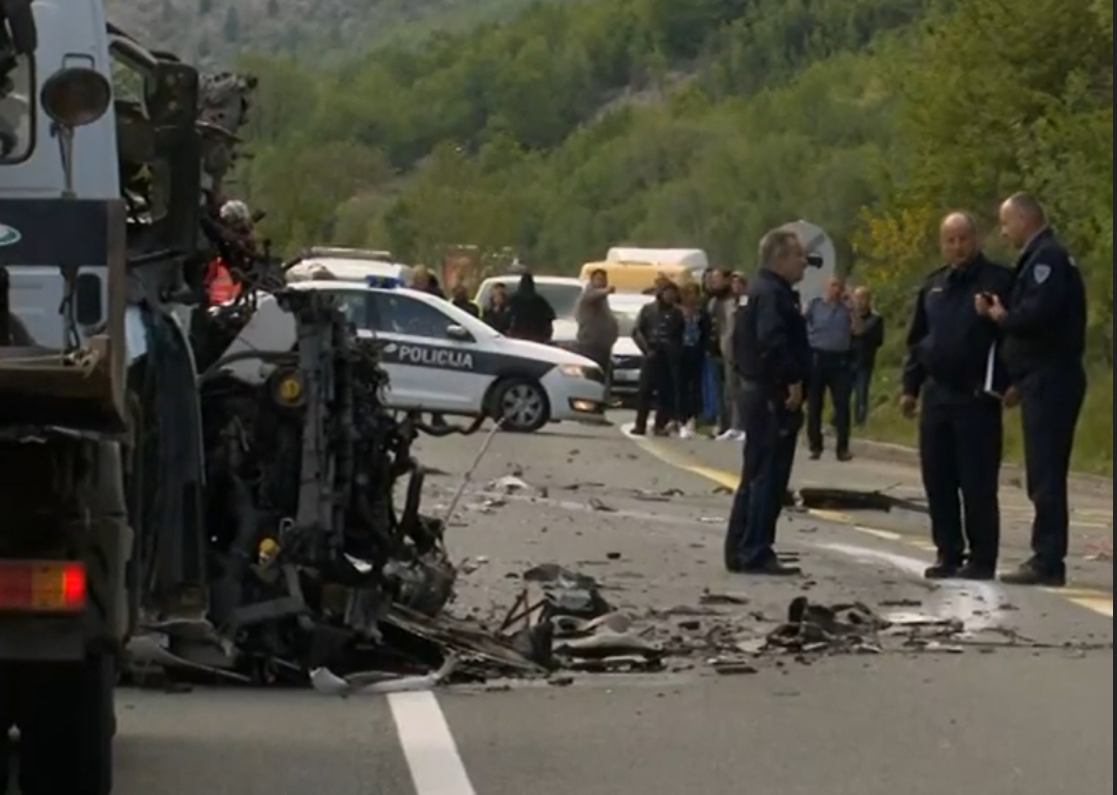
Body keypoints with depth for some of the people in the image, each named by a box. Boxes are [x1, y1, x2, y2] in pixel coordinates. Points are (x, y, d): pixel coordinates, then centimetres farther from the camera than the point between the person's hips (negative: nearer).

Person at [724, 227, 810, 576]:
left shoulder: (763, 290, 19)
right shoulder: (772, 294, -15)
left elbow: (742, 340, 24)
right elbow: (773, 341, -29)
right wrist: (793, 380, -25)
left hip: (759, 392, 11)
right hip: (773, 395, -11)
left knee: (756, 476, 15)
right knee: (768, 476, -8)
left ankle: (740, 550, 19)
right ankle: (756, 554, -8)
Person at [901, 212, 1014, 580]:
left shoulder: (999, 281, -4)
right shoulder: (933, 286, 15)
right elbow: (917, 340, 20)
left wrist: (1003, 384, -16)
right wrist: (911, 386, 13)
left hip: (976, 397, -6)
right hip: (936, 395, 6)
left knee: (977, 484, -5)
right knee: (938, 481, 8)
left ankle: (982, 559, 0)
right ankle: (949, 554, 16)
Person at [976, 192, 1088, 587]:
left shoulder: (1047, 258, -12)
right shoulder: (1041, 258, 19)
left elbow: (1038, 314, -24)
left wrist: (1002, 317, -7)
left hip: (1049, 381, -10)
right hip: (1044, 380, 10)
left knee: (1046, 476, -8)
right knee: (1045, 476, 10)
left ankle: (1048, 562, -8)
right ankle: (1046, 559, 13)